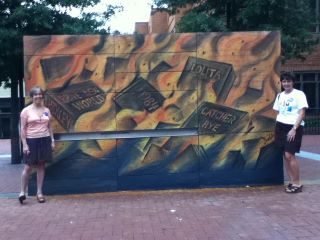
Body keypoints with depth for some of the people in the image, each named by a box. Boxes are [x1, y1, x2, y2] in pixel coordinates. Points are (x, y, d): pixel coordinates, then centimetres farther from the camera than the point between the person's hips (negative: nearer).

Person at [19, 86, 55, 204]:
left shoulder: (46, 110, 8)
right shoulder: (26, 110, -4)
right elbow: (22, 129, -5)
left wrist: (52, 140, 8)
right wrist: (24, 144, -11)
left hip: (45, 140, 4)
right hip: (31, 141, -3)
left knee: (41, 166, 7)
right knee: (28, 167, -2)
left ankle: (39, 192, 14)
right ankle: (22, 192, 12)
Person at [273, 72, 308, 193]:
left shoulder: (299, 94, -5)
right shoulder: (280, 95, 13)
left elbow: (302, 113, -10)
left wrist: (294, 129, -17)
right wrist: (277, 128, 10)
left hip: (294, 127, -6)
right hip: (281, 127, 6)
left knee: (289, 155, -12)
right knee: (285, 155, 5)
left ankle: (297, 184, -1)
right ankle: (291, 181, 14)